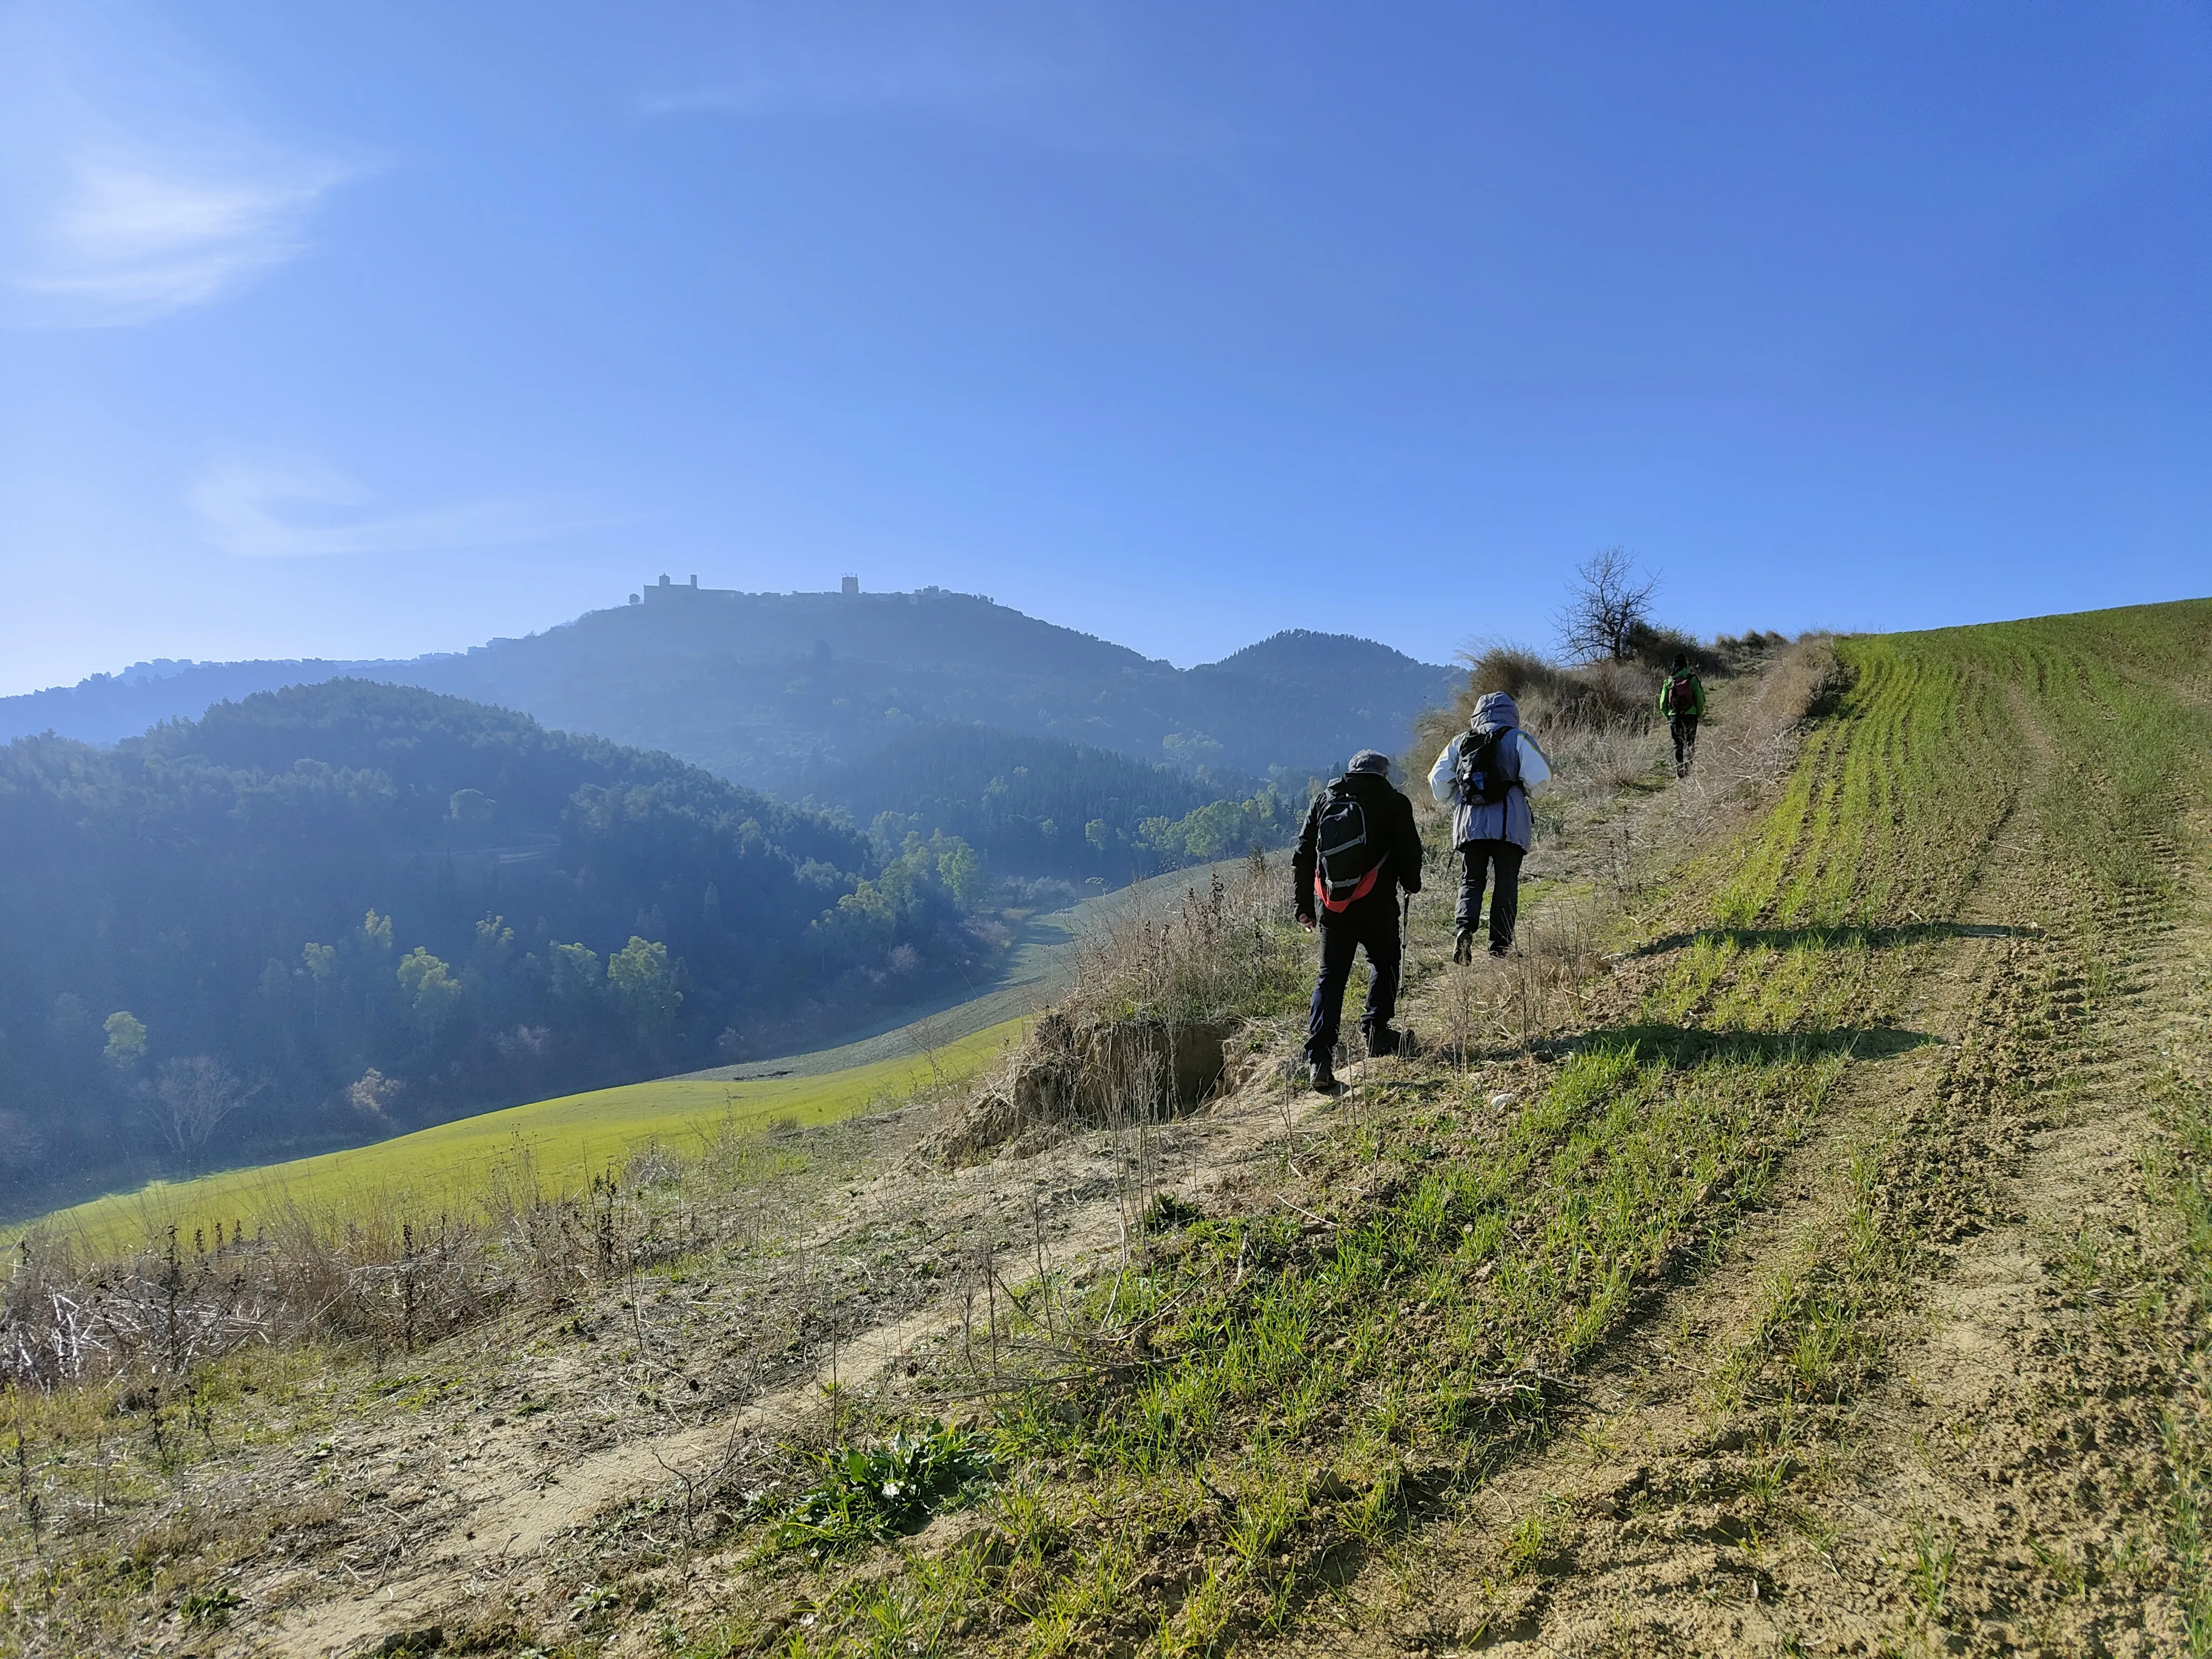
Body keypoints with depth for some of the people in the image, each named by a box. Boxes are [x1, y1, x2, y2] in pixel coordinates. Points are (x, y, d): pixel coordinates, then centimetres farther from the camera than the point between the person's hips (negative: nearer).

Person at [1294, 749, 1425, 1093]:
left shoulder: (1324, 800, 11)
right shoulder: (1393, 803, 0)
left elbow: (1303, 856, 11)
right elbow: (1410, 851, 1)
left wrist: (1304, 905, 17)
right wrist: (1411, 884, 21)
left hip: (1330, 907, 3)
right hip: (1376, 906, -3)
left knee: (1330, 977, 6)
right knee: (1384, 963, 22)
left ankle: (1319, 1055, -6)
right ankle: (1376, 1031, 17)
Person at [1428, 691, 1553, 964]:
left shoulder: (1460, 742, 12)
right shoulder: (1517, 739, 3)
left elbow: (1437, 780, 8)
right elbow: (1540, 777, -8)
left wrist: (1454, 803, 23)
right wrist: (1522, 787, 13)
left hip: (1469, 823, 2)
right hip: (1509, 824, -2)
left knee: (1471, 881, 8)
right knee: (1506, 884, 4)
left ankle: (1464, 928, -17)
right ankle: (1500, 946, 0)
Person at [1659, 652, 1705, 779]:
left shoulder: (1668, 681, -1)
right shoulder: (1693, 679, -7)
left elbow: (1663, 703, 1)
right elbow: (1701, 699, -6)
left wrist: (1668, 717, 16)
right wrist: (1699, 714, 10)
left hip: (1674, 716, 2)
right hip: (1690, 715, -2)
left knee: (1677, 745, 9)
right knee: (1689, 744, 8)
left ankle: (1678, 773, 7)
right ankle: (1687, 769, 0)